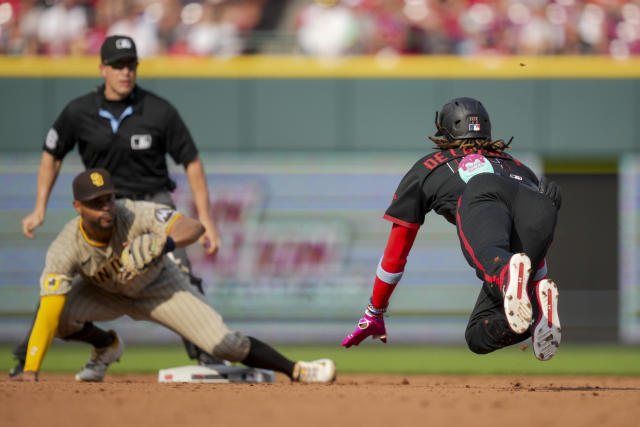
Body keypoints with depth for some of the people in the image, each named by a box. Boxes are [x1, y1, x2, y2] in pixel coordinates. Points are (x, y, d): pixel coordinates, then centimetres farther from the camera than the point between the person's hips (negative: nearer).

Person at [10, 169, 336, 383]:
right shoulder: (65, 249, -33)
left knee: (222, 344, -15)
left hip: (160, 287, -2)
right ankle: (106, 346, 8)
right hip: (106, 294, 2)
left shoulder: (135, 215, -34)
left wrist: (165, 243, -64)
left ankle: (295, 370, 3)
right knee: (60, 315, -26)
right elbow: (48, 314, -39)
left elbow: (194, 227, -42)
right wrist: (30, 371, -47)